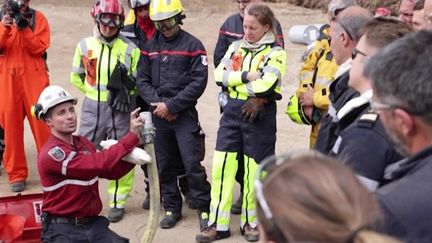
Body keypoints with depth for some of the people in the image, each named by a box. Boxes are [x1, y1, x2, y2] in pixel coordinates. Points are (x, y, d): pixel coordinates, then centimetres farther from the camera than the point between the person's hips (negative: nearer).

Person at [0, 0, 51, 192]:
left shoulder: (38, 18, 4)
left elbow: (39, 47, -8)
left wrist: (23, 27, -18)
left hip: (34, 78, -1)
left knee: (42, 123, -2)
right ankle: (16, 174, 11)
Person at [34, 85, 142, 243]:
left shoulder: (83, 143, 8)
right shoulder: (51, 154, -17)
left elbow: (112, 172, 10)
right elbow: (99, 163, -26)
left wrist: (135, 151, -4)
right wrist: (132, 136, -22)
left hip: (93, 223, 6)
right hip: (62, 229, -6)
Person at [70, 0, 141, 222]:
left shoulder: (130, 48, -2)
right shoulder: (85, 45, 2)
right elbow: (76, 77, 13)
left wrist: (126, 82, -15)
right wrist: (94, 91, 4)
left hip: (121, 108, -1)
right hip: (92, 108, 1)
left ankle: (118, 202, 19)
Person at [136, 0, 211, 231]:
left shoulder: (192, 45, -4)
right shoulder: (150, 47, 9)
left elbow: (198, 82, -11)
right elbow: (142, 80, 8)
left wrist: (170, 105, -13)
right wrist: (157, 103, -9)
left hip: (185, 115, -4)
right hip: (158, 115, 4)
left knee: (192, 164, -6)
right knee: (164, 165, 10)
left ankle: (203, 208, 8)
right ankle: (172, 208, 23)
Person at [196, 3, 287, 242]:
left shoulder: (275, 53, -4)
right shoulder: (236, 46, 11)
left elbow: (266, 84, -20)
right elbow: (220, 75, -2)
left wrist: (235, 81, -8)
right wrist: (247, 76, -14)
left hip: (259, 114, -4)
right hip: (232, 110, 4)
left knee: (253, 169, 4)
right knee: (222, 166, 1)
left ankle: (250, 221, 21)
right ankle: (218, 223, 8)